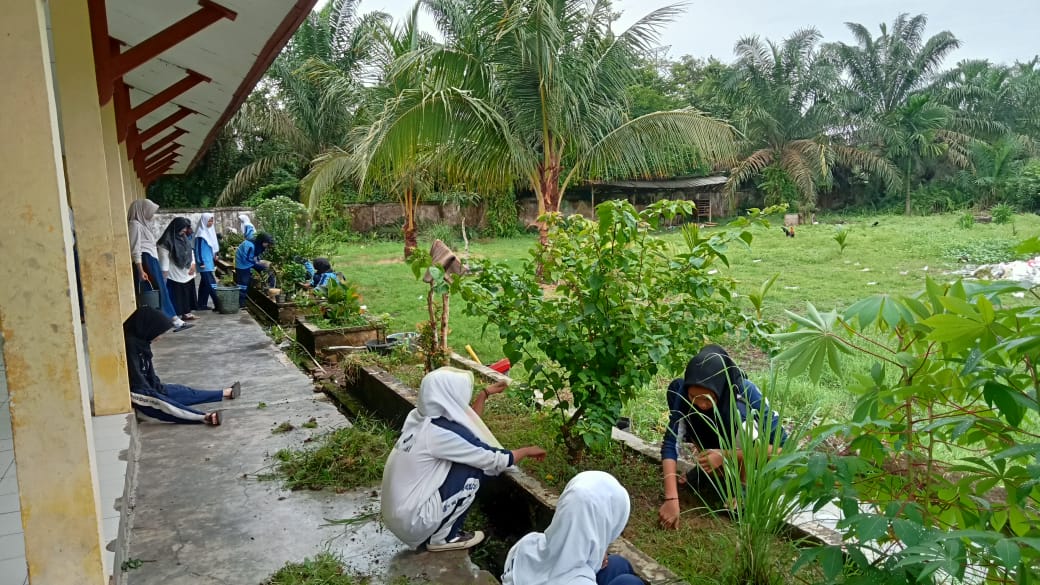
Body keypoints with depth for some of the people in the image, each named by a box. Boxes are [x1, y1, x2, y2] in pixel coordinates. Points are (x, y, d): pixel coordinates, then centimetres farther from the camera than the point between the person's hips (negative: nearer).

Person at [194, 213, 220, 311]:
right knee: (211, 283, -11)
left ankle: (202, 305, 16)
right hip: (204, 263, -9)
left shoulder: (209, 232, 12)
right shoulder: (201, 234, -13)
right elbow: (198, 249, -16)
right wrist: (201, 262, -19)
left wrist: (214, 258, 20)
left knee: (205, 284, 11)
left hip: (209, 262, 9)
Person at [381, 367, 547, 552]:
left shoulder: (419, 418, 3)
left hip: (398, 514, 8)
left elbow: (468, 425, 20)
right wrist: (526, 451, 5)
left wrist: (485, 393, 24)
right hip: (412, 521, -8)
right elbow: (496, 461, -12)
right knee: (474, 469, -8)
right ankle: (442, 537, 3)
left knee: (471, 458, 12)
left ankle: (434, 531, 15)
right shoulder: (442, 433, -21)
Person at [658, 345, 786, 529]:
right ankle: (710, 468, -1)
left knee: (738, 413, -36)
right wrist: (671, 499, -42)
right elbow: (671, 444, -31)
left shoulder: (746, 392, -33)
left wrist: (725, 456, -36)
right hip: (715, 444, 4)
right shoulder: (684, 392, -28)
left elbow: (782, 444, -29)